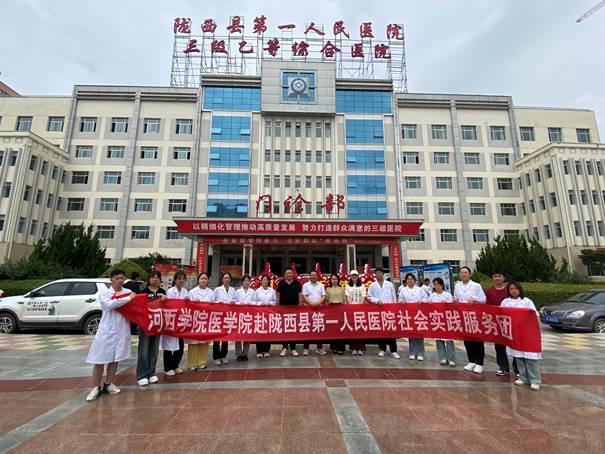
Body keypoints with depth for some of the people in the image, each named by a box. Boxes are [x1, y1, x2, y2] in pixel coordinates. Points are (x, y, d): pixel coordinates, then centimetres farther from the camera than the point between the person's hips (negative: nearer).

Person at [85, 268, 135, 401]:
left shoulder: (129, 292, 4)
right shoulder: (104, 293, -1)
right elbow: (109, 304, -21)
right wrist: (129, 298, -19)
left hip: (122, 331, 2)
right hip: (106, 330, -2)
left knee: (115, 359, 12)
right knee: (99, 360, 3)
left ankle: (108, 384, 28)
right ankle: (96, 388, 18)